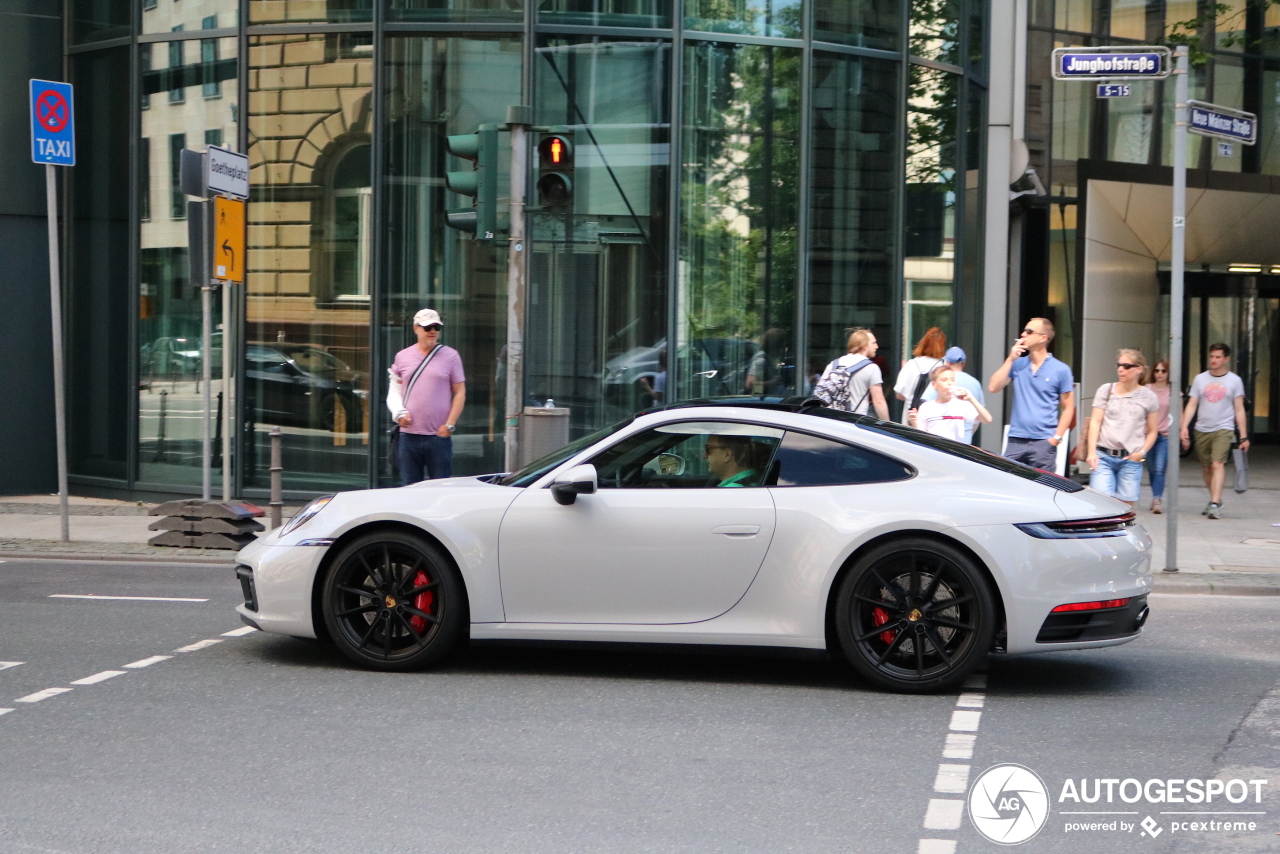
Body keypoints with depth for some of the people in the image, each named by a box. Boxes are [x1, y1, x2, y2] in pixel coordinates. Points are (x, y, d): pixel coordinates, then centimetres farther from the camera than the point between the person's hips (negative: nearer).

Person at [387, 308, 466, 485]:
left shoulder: (450, 356, 4)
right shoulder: (402, 356, 11)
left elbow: (460, 392, 3)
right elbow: (394, 391, 15)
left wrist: (450, 424, -7)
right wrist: (398, 412, -5)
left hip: (439, 435, -3)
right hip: (409, 435, 3)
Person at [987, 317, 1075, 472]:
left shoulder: (1060, 370, 1)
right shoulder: (1017, 364, 11)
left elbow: (1067, 408, 2)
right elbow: (993, 388, 0)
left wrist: (1056, 438, -8)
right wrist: (1010, 360, -3)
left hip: (1043, 442, -3)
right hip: (1016, 441, 3)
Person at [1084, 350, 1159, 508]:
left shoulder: (1148, 397, 7)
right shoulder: (1106, 390, 8)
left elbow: (1153, 431, 11)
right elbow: (1095, 422, 4)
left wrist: (1142, 452, -5)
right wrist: (1091, 452, -6)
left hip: (1131, 459, 0)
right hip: (1103, 456, 0)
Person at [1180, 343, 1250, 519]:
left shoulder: (1235, 381, 4)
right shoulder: (1200, 379, 9)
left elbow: (1239, 410, 5)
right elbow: (1191, 405, 8)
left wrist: (1243, 436, 1)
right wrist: (1184, 427, -6)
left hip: (1224, 430, -3)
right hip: (1202, 430, 3)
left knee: (1218, 464, -18)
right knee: (1207, 468, 9)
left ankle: (1215, 504, -24)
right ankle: (1214, 499, 26)